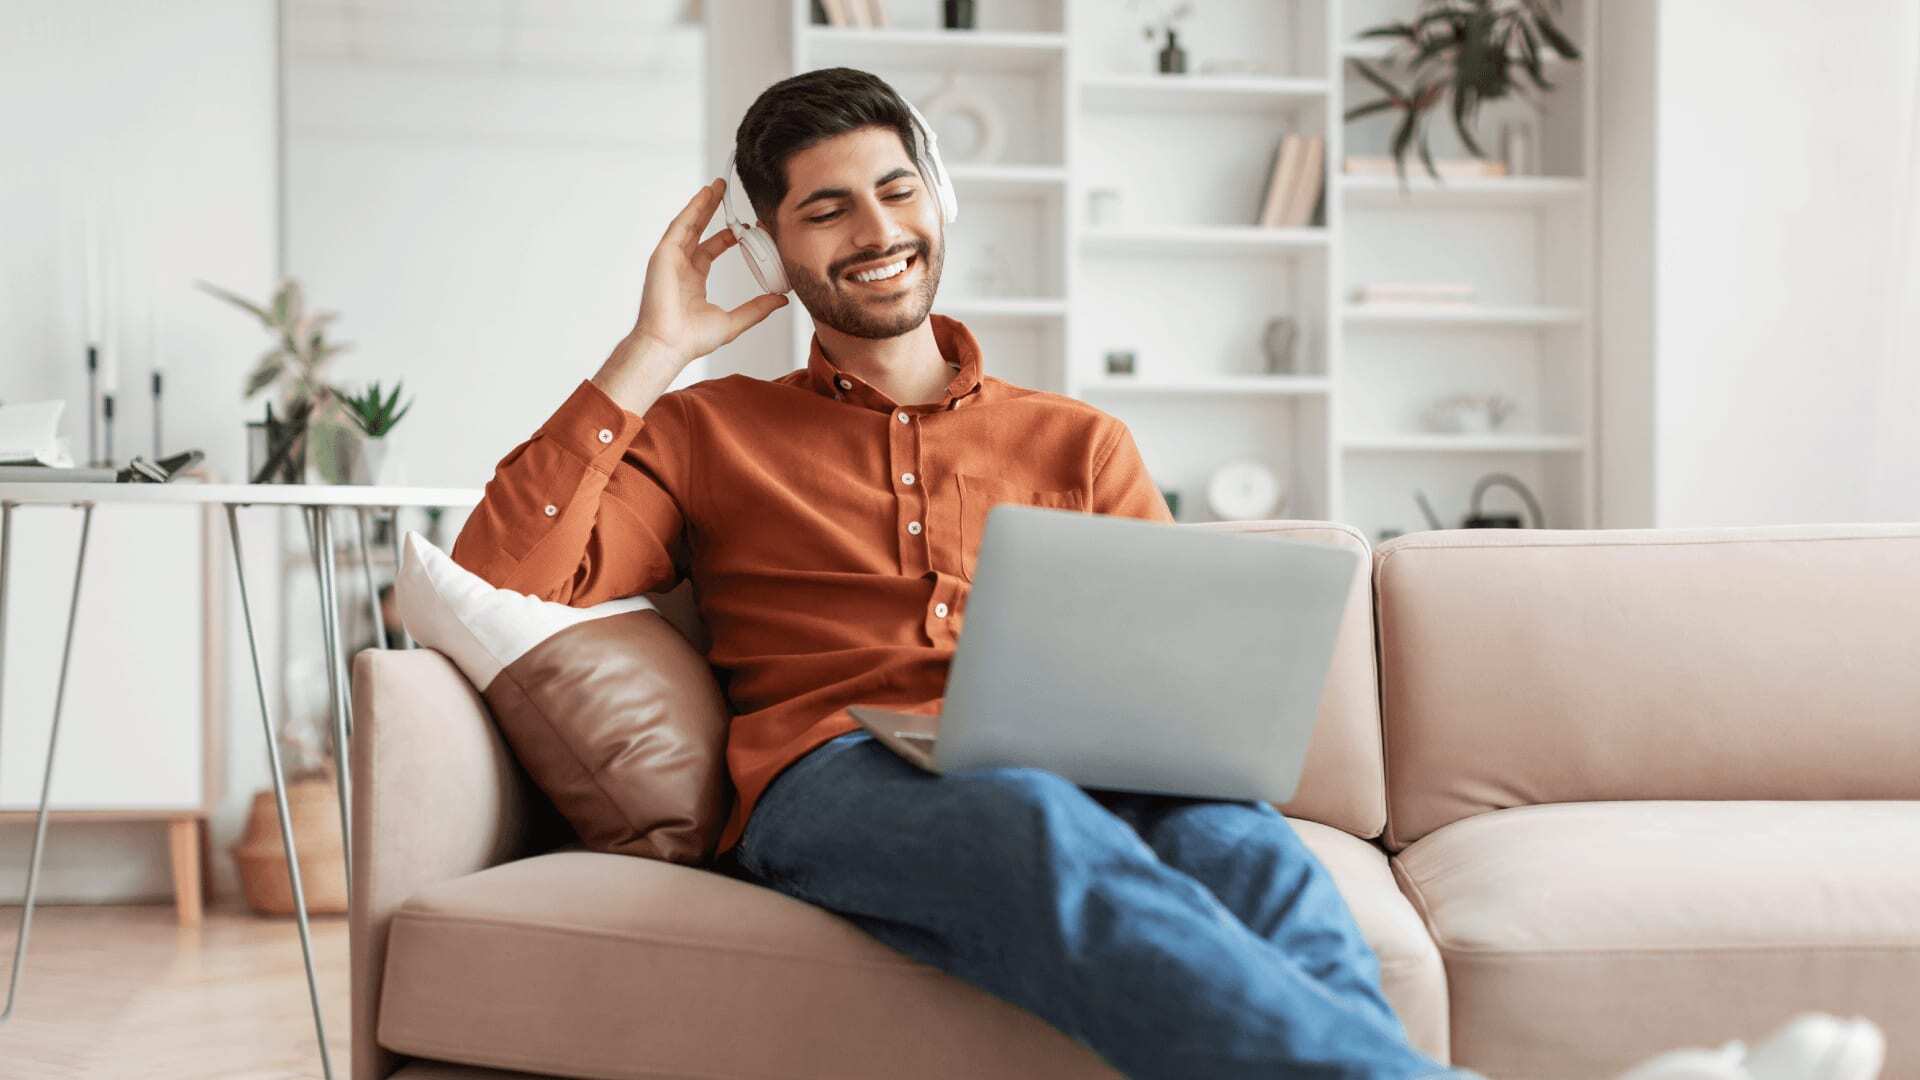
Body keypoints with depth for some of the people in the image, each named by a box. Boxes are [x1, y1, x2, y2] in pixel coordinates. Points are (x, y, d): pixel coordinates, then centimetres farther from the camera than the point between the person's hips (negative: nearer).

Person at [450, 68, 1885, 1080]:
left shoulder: (1077, 443, 25)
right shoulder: (707, 435, 22)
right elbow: (499, 585, 8)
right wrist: (647, 359, 8)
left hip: (1081, 772, 3)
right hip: (834, 781, -2)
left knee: (1234, 832, -36)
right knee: (1044, 825, -40)